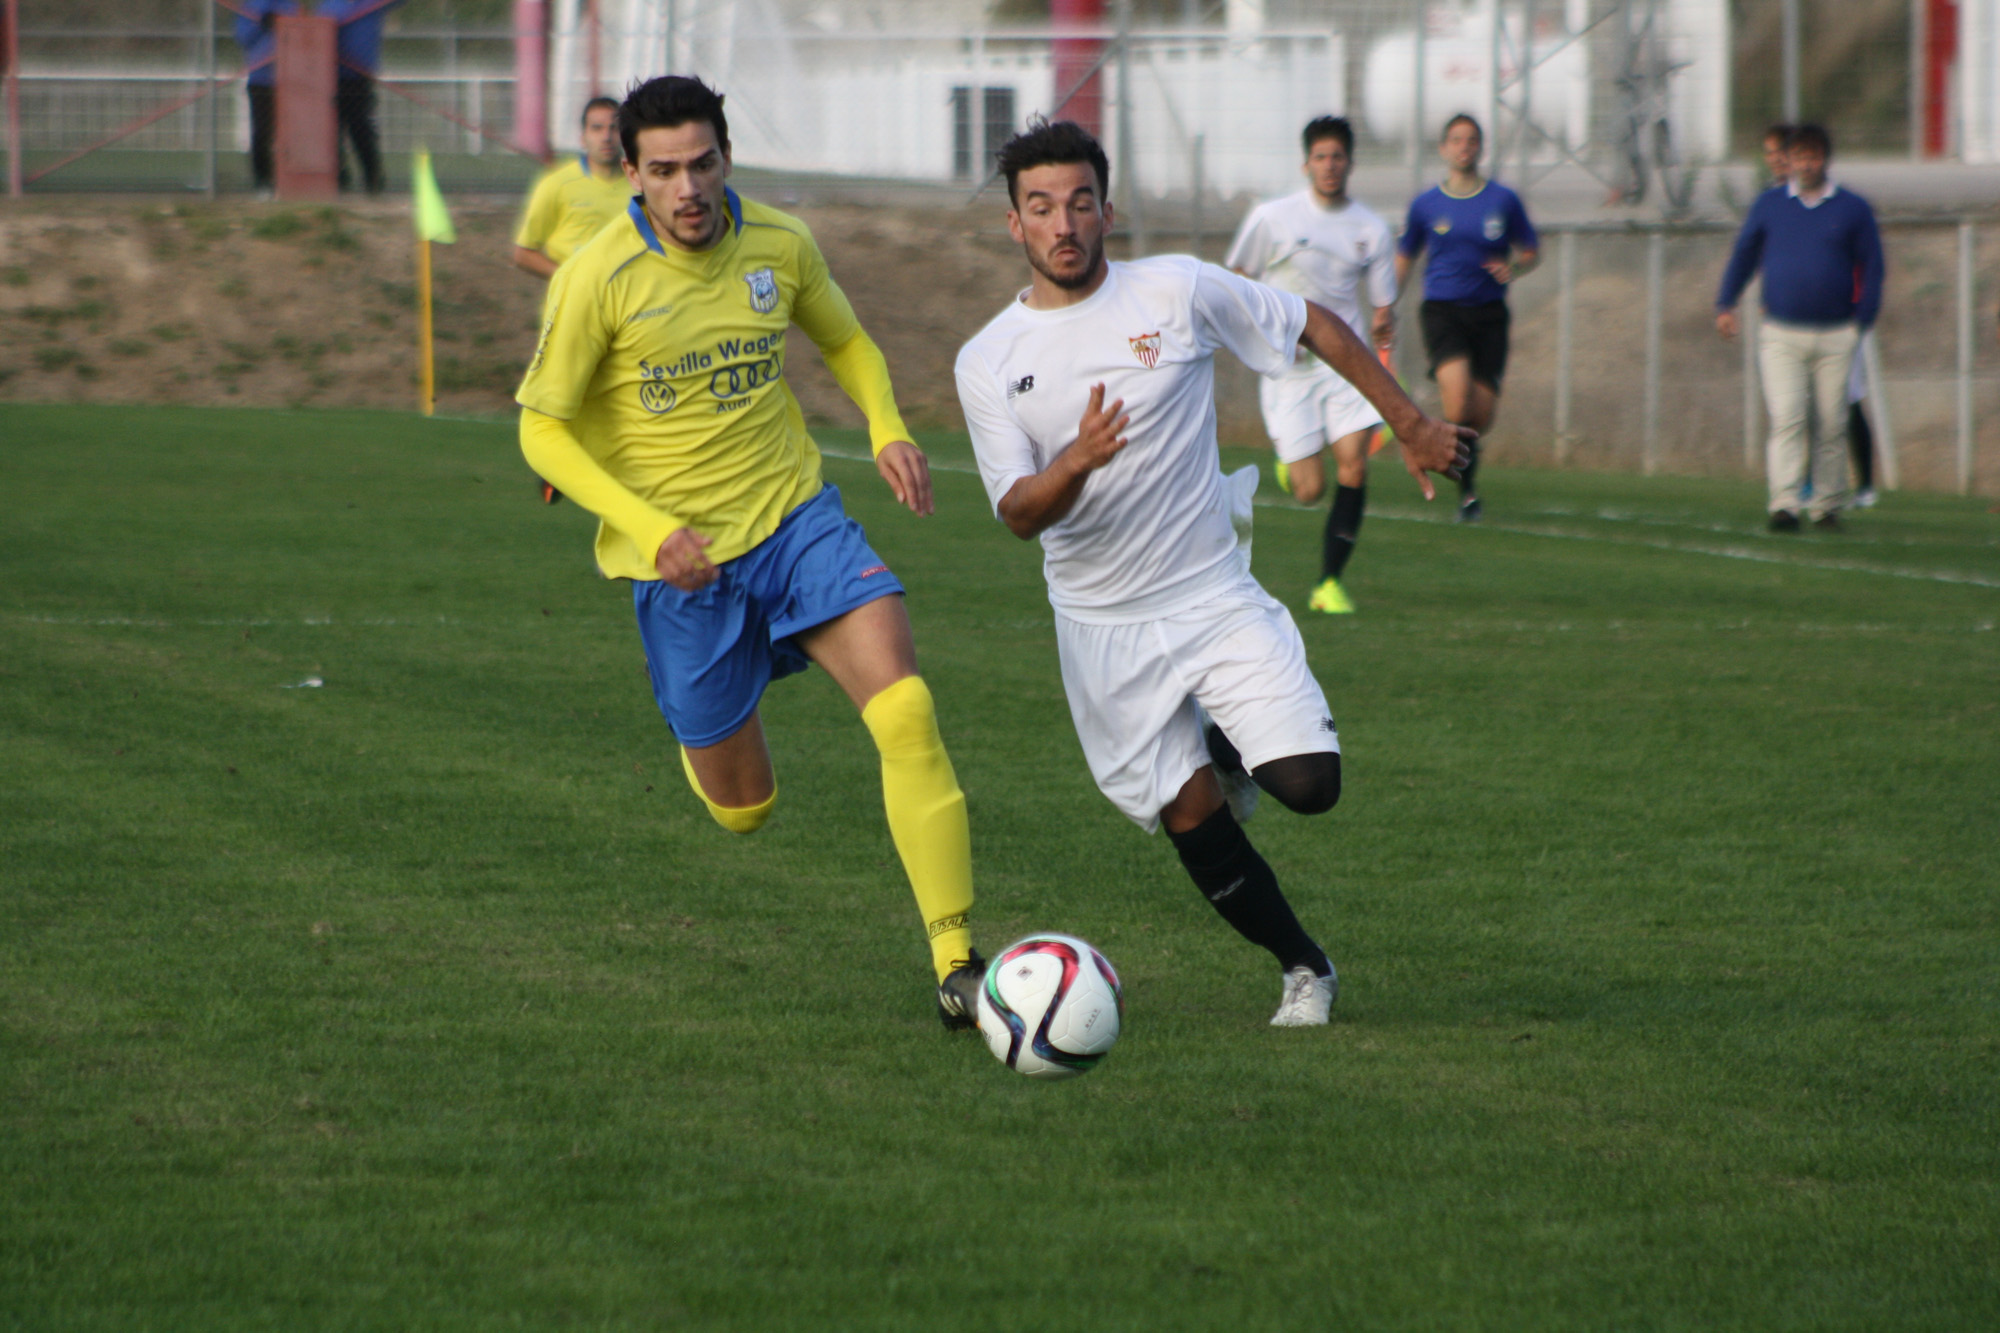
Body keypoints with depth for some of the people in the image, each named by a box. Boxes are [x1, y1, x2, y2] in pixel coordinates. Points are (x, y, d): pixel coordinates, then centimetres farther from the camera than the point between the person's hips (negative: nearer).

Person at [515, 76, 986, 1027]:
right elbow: (542, 430, -10)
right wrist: (649, 528, -23)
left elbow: (846, 343, 17)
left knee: (905, 710, -21)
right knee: (743, 809, 8)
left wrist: (888, 432, -4)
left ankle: (955, 963, -17)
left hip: (796, 520, 2)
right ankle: (711, 734, 49)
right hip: (681, 557, -2)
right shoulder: (598, 278, -15)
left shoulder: (779, 245, -3)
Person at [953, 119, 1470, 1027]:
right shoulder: (987, 363, -5)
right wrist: (1076, 463, -33)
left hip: (1215, 600, -1)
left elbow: (1317, 327, 6)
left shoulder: (1176, 291, -7)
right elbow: (1019, 515, -11)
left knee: (1308, 783, -15)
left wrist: (1411, 426, 9)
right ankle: (1304, 969, 21)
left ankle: (1230, 749, 20)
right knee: (1191, 819, 0)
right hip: (1104, 629, 1)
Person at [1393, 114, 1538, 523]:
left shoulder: (1503, 200, 4)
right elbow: (1403, 259, 16)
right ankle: (1466, 487, -6)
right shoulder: (1426, 205, 5)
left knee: (1482, 415, -4)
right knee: (1458, 401, -24)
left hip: (1488, 314, 1)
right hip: (1442, 309, -1)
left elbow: (1531, 250, 13)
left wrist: (1514, 267, -9)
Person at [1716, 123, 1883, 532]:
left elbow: (1871, 266, 9)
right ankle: (1784, 505, -20)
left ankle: (1827, 507, 13)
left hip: (1835, 337, 0)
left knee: (1830, 423, 2)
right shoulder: (1769, 204, 8)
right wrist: (1725, 305, 10)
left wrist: (1862, 320, 1)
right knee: (1787, 418, -13)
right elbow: (1744, 253, 17)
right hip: (1781, 335, 0)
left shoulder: (1853, 209, 5)